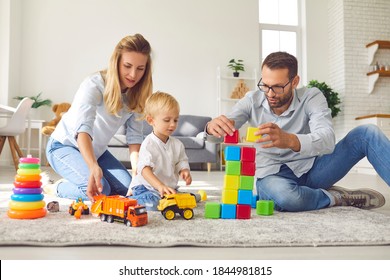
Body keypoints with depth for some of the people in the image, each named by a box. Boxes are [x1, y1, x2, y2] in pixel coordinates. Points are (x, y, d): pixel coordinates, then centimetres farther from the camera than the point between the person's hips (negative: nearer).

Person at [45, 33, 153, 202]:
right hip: (64, 146, -6)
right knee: (99, 190, -26)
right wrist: (94, 167, -59)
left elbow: (134, 136, -9)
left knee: (127, 188, -6)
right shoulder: (94, 85, -28)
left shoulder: (136, 94, -10)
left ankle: (71, 182, 15)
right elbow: (83, 128, -43)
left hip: (96, 151, 7)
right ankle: (57, 188, 4)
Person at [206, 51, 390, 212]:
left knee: (366, 134, -16)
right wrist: (213, 127, -40)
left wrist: (289, 140, -52)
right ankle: (337, 197, -11)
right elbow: (219, 133, -13)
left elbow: (327, 140, -30)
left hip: (311, 169, 1)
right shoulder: (252, 100, -7)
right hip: (272, 175, 0)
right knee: (285, 197, -39)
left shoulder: (312, 97, -12)